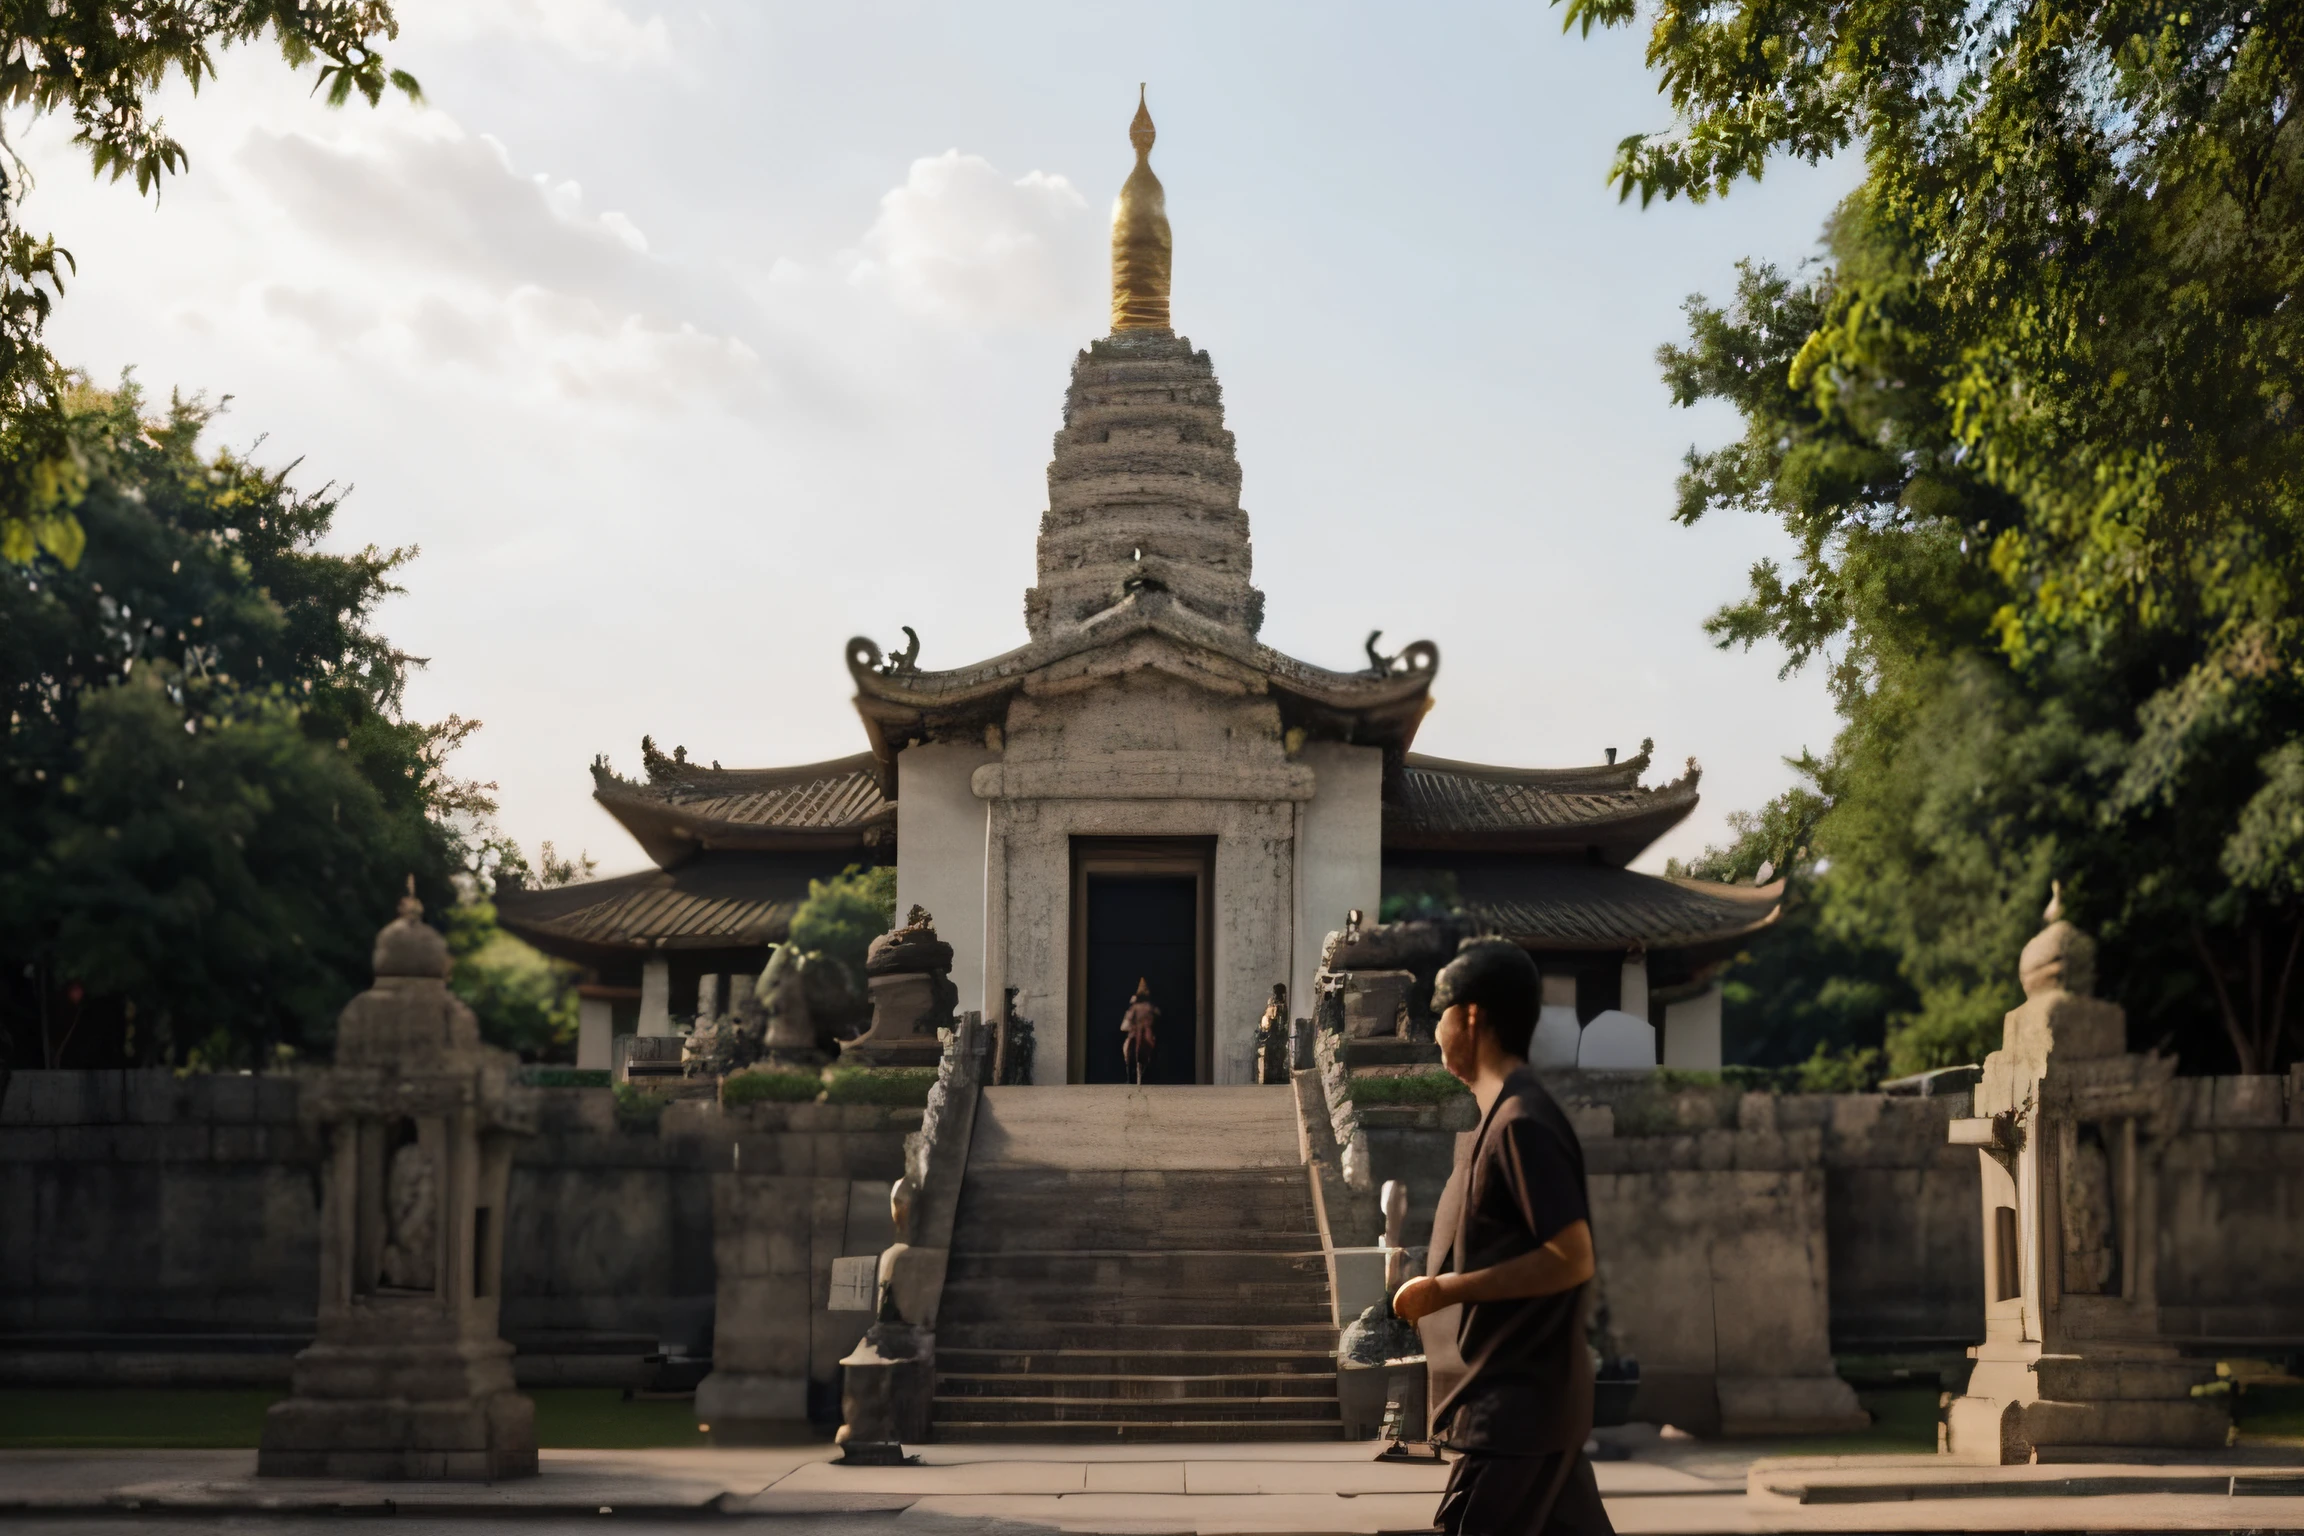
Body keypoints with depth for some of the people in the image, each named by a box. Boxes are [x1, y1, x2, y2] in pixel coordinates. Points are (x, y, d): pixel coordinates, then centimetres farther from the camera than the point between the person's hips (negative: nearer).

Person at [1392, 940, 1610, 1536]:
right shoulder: (1506, 1113, 12)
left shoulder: (1521, 1123, -19)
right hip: (1523, 1388, 10)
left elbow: (1572, 1258, -22)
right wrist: (1441, 1288, 12)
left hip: (1517, 1398, -10)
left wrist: (1446, 1289, -19)